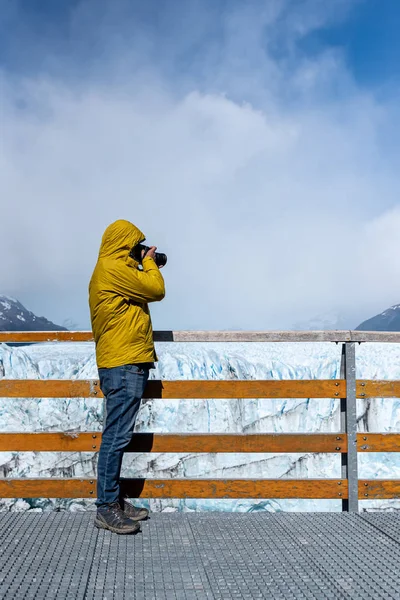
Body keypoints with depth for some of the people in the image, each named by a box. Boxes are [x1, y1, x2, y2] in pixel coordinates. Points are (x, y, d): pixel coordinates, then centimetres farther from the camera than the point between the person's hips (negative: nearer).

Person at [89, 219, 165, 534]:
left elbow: (142, 293, 22)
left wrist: (144, 265, 18)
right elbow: (156, 290, -10)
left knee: (118, 435, 11)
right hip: (124, 364, -11)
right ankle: (106, 508, -4)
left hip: (126, 363, 11)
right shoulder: (113, 267, -10)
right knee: (117, 435, -8)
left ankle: (114, 500, 18)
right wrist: (149, 262, 6)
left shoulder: (112, 269, 22)